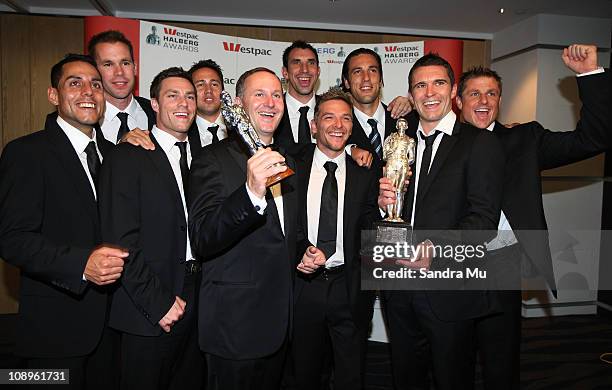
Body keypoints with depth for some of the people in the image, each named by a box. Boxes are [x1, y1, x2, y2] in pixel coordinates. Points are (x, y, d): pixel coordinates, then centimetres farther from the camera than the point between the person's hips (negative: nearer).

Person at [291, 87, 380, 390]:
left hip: (350, 287, 0)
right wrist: (304, 248, -19)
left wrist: (324, 255, -15)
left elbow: (368, 232, -1)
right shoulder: (293, 169, 2)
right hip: (303, 285, 0)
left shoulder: (365, 175, 3)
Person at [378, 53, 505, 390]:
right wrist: (383, 202, -8)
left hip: (450, 290, -4)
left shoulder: (480, 143, -6)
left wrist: (438, 250, -30)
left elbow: (484, 218, -16)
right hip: (400, 288, 5)